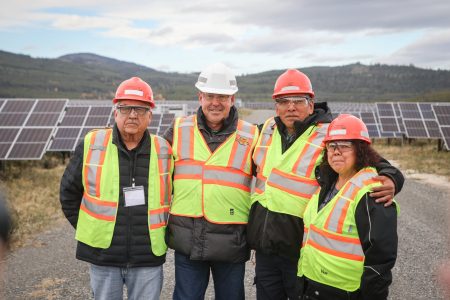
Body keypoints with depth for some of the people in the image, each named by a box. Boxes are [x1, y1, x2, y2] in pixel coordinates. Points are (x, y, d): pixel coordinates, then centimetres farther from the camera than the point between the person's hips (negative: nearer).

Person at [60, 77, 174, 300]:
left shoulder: (163, 151, -2)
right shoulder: (92, 145, -3)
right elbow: (68, 192, 7)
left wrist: (162, 233, 7)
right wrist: (88, 229, 4)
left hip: (148, 258, 0)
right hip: (102, 255, 0)